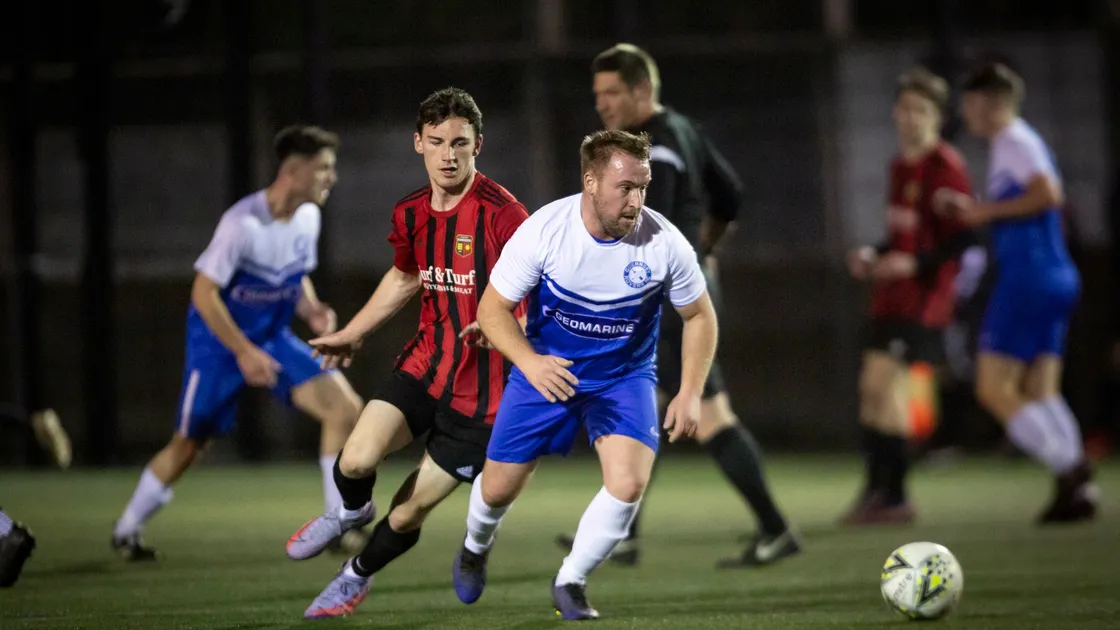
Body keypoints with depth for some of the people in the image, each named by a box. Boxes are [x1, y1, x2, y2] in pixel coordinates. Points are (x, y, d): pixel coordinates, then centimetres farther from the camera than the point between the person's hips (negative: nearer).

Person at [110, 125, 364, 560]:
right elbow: (204, 292, -22)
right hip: (218, 343, -6)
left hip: (272, 340, 6)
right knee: (189, 444, 5)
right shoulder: (243, 223, -26)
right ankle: (127, 530, 28)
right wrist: (244, 352, -25)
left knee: (345, 407, -12)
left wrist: (312, 310, -7)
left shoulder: (307, 217, -4)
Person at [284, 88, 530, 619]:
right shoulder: (411, 214, 4)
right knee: (356, 459, -19)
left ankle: (356, 577, 32)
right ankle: (352, 510, 19)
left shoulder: (502, 214, -17)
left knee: (408, 513, 0)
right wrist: (352, 334, 29)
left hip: (479, 390, -5)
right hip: (424, 362, 5)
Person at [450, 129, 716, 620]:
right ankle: (475, 548, 45)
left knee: (628, 483, -22)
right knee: (498, 488, 6)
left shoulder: (664, 243, -21)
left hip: (624, 375, 0)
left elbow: (699, 317, -3)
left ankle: (571, 582, 3)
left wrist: (690, 394, -11)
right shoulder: (543, 230, -23)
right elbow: (492, 308, -14)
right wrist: (530, 362, -31)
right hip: (546, 369, 0)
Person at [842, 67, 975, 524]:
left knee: (886, 383, -13)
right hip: (891, 294, 9)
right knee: (872, 385, 8)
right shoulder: (900, 165, 15)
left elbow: (963, 239, -15)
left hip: (923, 295, -9)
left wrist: (914, 263, -22)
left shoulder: (944, 166, -11)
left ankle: (893, 497, -8)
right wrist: (872, 256, 9)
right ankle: (876, 490, 16)